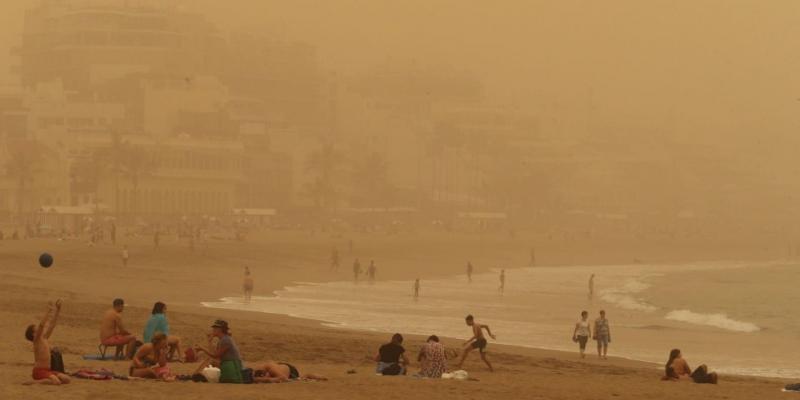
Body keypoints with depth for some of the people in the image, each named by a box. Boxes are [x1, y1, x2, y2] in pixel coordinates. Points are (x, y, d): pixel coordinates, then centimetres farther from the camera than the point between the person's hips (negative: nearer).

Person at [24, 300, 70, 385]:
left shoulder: (45, 338, 13)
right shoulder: (37, 340, -9)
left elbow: (52, 325, 13)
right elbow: (41, 325, -22)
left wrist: (57, 310, 6)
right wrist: (48, 311, -24)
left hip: (47, 370, 9)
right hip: (39, 371, -9)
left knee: (66, 379, -3)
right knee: (56, 382, -29)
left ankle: (44, 380, 10)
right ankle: (34, 382, -12)